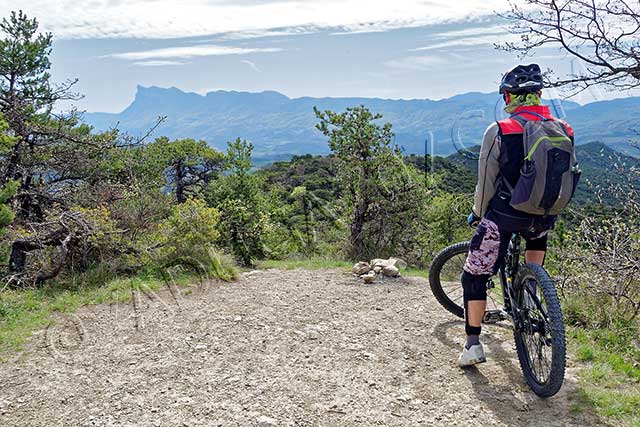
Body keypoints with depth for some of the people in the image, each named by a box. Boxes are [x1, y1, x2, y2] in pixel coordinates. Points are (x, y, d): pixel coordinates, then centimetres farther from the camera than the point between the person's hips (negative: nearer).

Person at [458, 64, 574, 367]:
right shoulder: (564, 131, 3)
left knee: (474, 278, 9)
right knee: (538, 232, 39)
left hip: (503, 216, -4)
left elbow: (486, 185, -6)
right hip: (545, 218, 4)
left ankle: (473, 345, 12)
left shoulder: (499, 131, -10)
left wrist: (477, 215, 11)